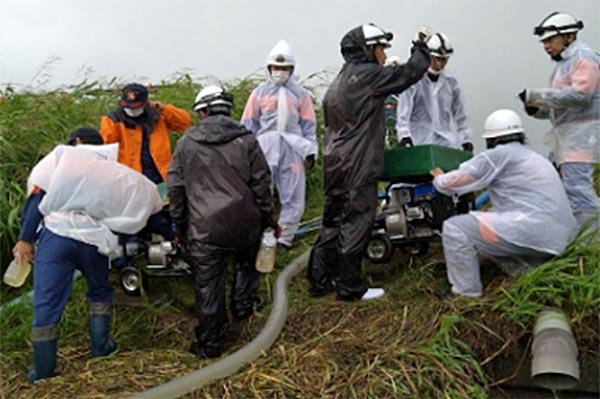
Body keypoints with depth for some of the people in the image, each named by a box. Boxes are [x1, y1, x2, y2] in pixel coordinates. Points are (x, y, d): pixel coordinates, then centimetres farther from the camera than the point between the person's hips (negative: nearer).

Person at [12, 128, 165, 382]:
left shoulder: (63, 154, 10)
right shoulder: (118, 173, 17)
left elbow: (37, 194, 0)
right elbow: (150, 200, 19)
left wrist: (26, 237, 1)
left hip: (56, 233, -2)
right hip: (93, 239, 2)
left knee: (45, 304, 6)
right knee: (100, 293, 27)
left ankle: (44, 371, 12)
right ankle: (100, 348, 30)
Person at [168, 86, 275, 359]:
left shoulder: (186, 142, 2)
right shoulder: (246, 139, 0)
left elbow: (176, 187, 5)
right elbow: (261, 183, 1)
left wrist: (179, 224, 15)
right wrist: (267, 218, 12)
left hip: (204, 227, -1)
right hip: (244, 223, 1)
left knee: (208, 285, 5)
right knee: (246, 261, 31)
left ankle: (209, 344, 14)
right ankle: (244, 304, 40)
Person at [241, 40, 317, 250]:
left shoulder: (300, 94, 9)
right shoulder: (260, 92, 8)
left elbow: (308, 124, 9)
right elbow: (248, 124, 8)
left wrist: (310, 151, 2)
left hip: (292, 149, 1)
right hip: (265, 147, -1)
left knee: (293, 197, 3)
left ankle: (285, 238, 14)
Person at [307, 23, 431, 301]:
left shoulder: (341, 79, 19)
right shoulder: (367, 75, -10)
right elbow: (409, 73, -7)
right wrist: (421, 46, 9)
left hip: (335, 163, 9)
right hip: (357, 167, -9)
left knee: (334, 221, 14)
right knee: (357, 222, -2)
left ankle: (320, 280, 20)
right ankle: (350, 286, 6)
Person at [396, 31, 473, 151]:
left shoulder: (451, 82, 10)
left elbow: (461, 115, 16)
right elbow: (403, 111, -10)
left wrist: (466, 139, 11)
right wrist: (404, 135, -22)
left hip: (446, 142, 4)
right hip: (419, 143, -4)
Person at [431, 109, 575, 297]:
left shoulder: (500, 154, -3)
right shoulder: (535, 157, 25)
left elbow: (453, 182, -3)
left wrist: (439, 179, 19)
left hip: (532, 230, -10)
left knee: (454, 228, -6)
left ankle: (466, 293, -3)